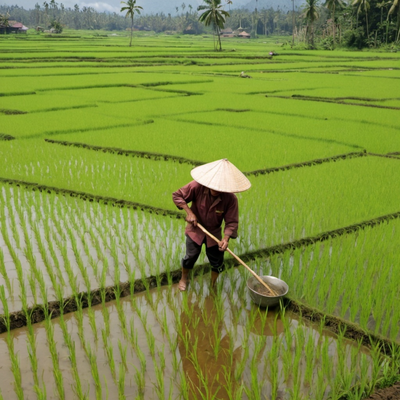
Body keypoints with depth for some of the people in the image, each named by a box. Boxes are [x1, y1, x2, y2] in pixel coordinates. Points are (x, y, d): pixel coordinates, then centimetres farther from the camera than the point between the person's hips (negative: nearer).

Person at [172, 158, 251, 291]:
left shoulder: (230, 199, -26)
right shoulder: (197, 186, -27)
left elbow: (232, 222, -21)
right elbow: (177, 195, -15)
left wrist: (226, 237, -38)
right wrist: (189, 212, -25)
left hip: (214, 232, 1)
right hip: (195, 229, -1)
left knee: (217, 261, 8)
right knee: (191, 256, 9)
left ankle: (213, 285, 35)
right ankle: (184, 278, 40)